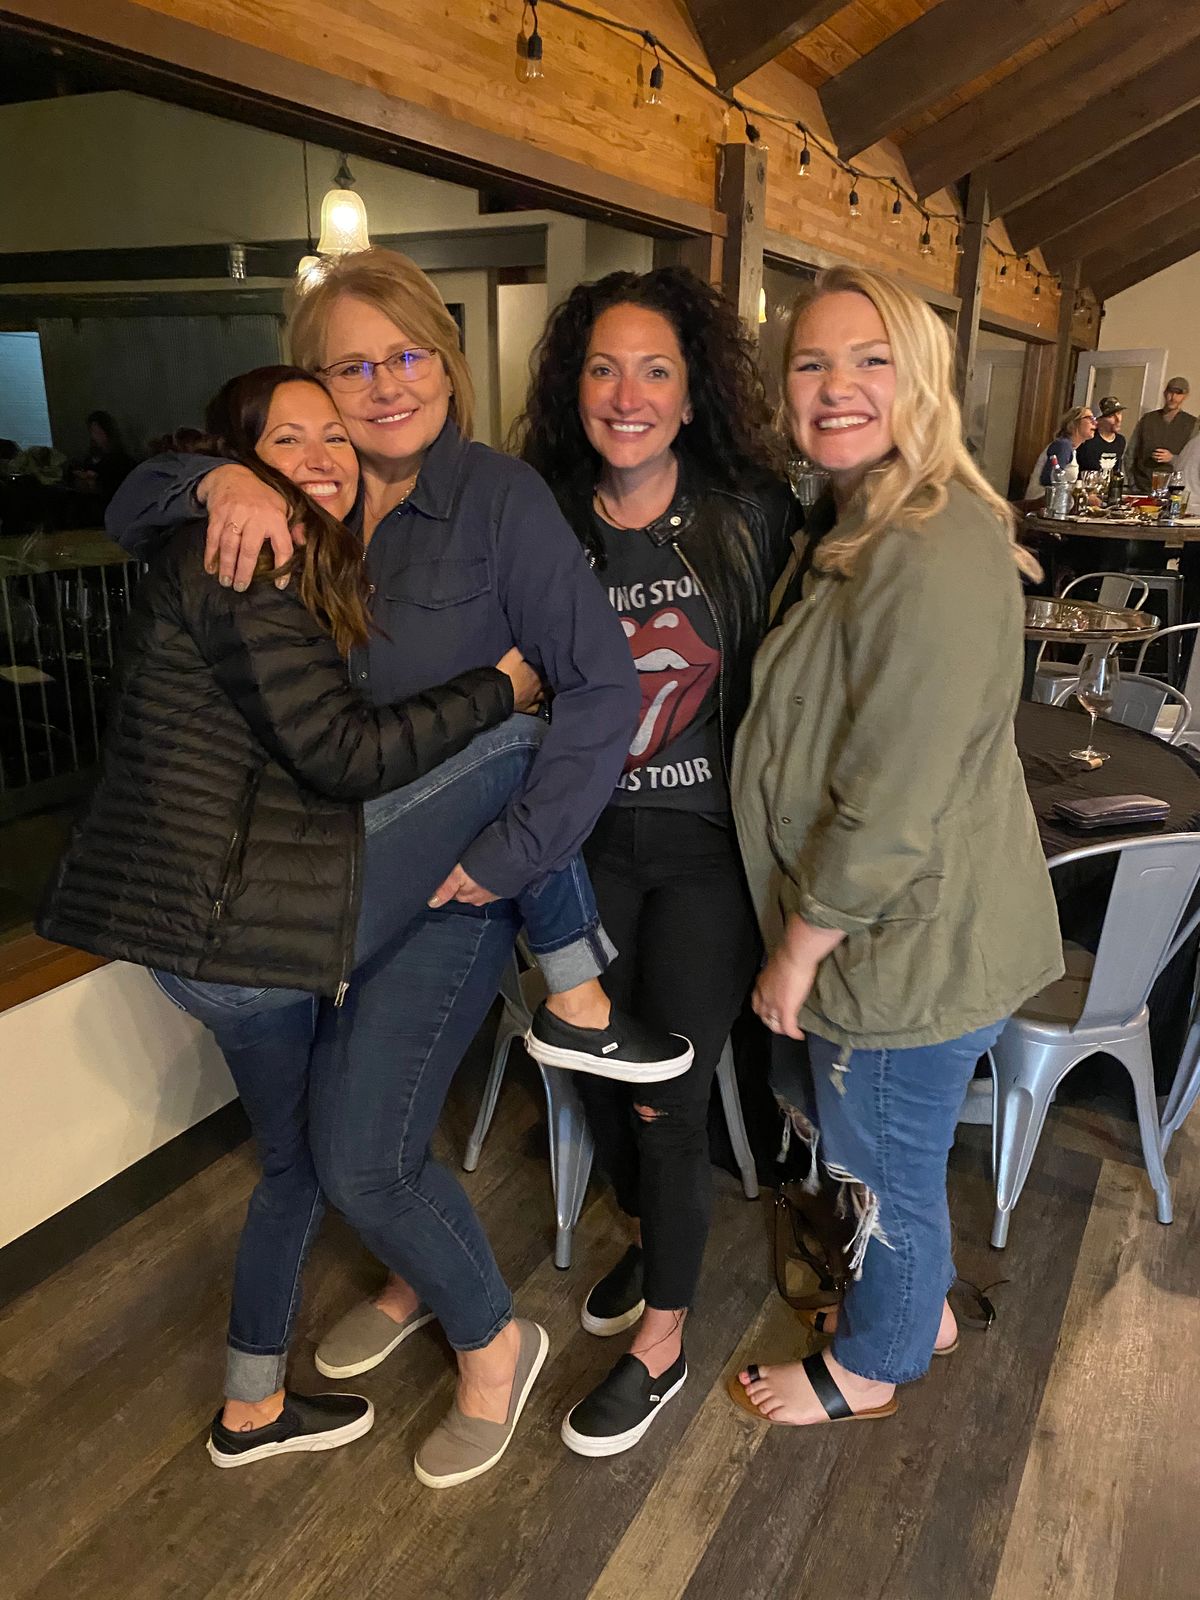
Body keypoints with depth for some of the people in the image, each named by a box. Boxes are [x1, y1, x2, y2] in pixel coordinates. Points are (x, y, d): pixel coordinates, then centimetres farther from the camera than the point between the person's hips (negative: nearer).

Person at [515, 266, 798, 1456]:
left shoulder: (752, 517, -9)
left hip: (708, 852, -3)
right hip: (590, 844, 3)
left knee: (668, 1097, 4)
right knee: (596, 1067, 17)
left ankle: (662, 1343, 31)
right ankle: (645, 1234, 51)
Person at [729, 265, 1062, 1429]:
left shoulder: (935, 558, -27)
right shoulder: (851, 527, 7)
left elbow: (892, 804, -27)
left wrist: (798, 950, -15)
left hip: (912, 945, -10)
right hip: (869, 925, 10)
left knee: (883, 1167, 14)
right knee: (815, 1104, 28)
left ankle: (869, 1368, 45)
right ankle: (922, 1303, 53)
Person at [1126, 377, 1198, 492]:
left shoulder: (1192, 424, 5)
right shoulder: (1147, 419, 10)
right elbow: (1130, 454, 13)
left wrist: (1173, 458, -13)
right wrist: (1133, 485, 4)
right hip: (1141, 489, 1)